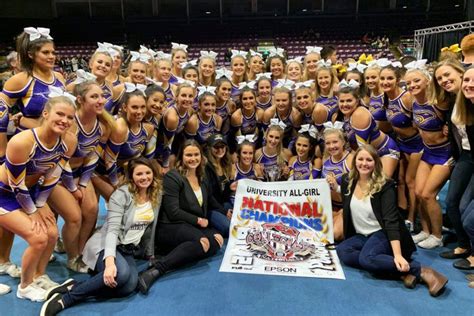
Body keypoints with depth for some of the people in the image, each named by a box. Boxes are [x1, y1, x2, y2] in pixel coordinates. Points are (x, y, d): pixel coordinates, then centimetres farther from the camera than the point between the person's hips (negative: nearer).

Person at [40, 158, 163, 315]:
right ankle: (66, 297, -24)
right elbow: (113, 229, -24)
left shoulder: (156, 194, 3)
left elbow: (151, 227, 15)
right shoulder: (121, 195, -14)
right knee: (121, 274, -39)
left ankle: (73, 287, -19)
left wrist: (149, 252, 19)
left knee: (129, 286, -28)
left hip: (128, 250, 6)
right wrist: (110, 261, -38)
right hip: (105, 246, -5)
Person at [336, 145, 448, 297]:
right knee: (341, 250, -28)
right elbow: (346, 208, 17)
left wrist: (397, 255, -32)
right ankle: (401, 272, -30)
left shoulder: (385, 186, -13)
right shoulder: (347, 181, 0)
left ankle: (423, 271, -27)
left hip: (382, 233, -5)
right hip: (361, 236, 6)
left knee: (367, 258, -36)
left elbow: (391, 221, -23)